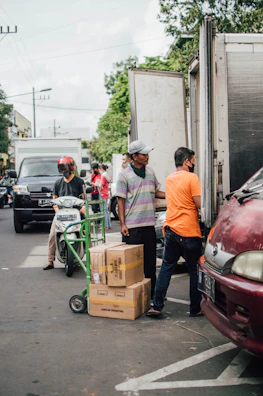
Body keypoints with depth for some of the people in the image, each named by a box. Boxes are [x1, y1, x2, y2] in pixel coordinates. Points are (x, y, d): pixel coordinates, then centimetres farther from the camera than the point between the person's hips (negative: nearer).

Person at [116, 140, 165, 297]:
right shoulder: (125, 175, -5)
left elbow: (156, 192, 21)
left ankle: (152, 291, 23)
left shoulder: (150, 172, 11)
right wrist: (122, 224, -10)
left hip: (149, 224, 5)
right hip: (132, 225, -5)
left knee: (150, 260, 12)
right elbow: (121, 200, -5)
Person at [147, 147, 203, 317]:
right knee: (195, 270, 6)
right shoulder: (192, 178, -10)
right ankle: (196, 308, 13)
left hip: (171, 230, 6)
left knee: (166, 268, 10)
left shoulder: (169, 179, 13)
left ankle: (157, 306, 8)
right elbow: (199, 204, -14)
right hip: (189, 232, -6)